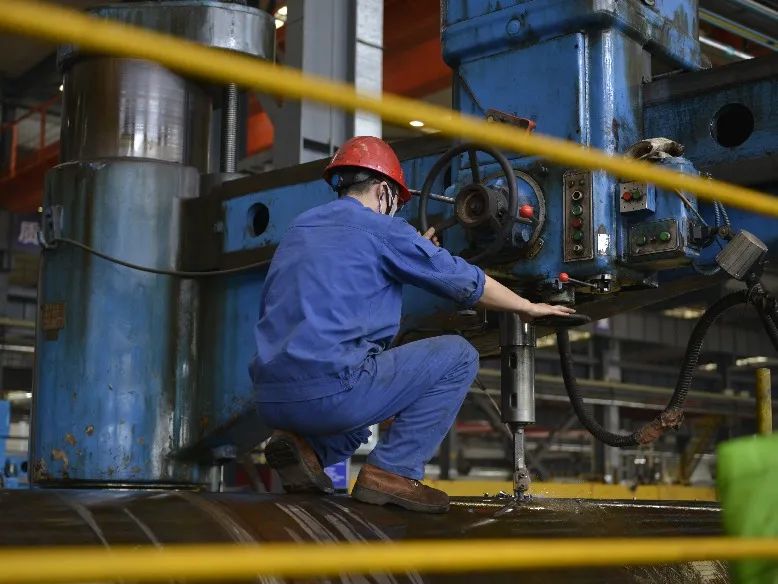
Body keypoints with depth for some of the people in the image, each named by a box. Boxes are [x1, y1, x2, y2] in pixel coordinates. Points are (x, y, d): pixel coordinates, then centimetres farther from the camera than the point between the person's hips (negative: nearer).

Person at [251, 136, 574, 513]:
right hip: (329, 391, -8)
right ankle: (392, 472, -1)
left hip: (271, 401, 8)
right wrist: (529, 308, 23)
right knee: (457, 356, 5)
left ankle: (308, 447, 11)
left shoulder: (298, 228, 21)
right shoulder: (379, 229, 0)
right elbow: (466, 282, 7)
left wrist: (416, 251, 39)